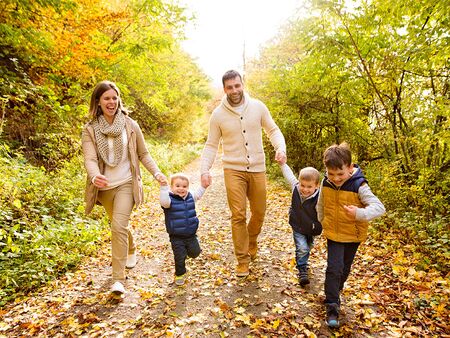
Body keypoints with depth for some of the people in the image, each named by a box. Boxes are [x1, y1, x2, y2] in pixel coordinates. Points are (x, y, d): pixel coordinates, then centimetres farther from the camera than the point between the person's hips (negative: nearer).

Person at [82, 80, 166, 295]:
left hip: (126, 184, -2)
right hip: (104, 187, 3)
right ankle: (131, 250, 52)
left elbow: (143, 154, 3)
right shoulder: (90, 130, -4)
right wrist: (94, 177, -39)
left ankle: (118, 279, -7)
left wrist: (156, 173, -11)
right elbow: (90, 159, -17)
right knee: (119, 225, 21)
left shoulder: (130, 126, -4)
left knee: (119, 226, -17)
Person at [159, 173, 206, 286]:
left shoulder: (190, 196, 1)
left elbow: (198, 194, 20)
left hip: (191, 234, 4)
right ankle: (180, 274, 29)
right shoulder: (170, 199, -16)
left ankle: (187, 249, 43)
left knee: (195, 253, 11)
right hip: (176, 237, -4)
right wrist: (163, 187, -45)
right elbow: (163, 201, -37)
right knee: (180, 257, 5)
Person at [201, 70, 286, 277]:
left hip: (258, 169, 2)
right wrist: (205, 169, -11)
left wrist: (281, 148, -12)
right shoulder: (218, 114, -3)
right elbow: (211, 145, 1)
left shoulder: (258, 106, 0)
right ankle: (243, 260, 11)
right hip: (234, 170, -2)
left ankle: (251, 242, 43)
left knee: (259, 213, 12)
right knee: (238, 216, -5)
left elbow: (273, 130, 7)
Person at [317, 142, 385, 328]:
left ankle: (334, 292, 45)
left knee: (344, 268, 19)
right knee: (334, 268, -7)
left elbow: (379, 207, -26)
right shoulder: (326, 183, -11)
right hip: (333, 233, 1)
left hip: (353, 235, 0)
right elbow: (321, 205, 6)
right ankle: (332, 305, 5)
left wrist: (360, 213, -43)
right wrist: (323, 221, 14)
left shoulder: (359, 186, -22)